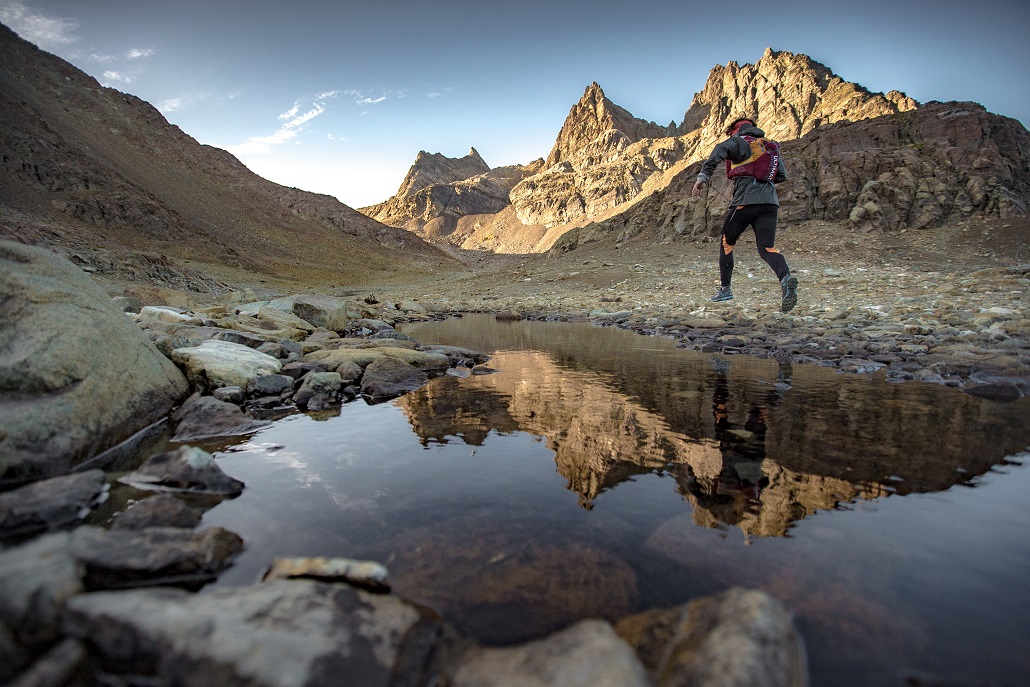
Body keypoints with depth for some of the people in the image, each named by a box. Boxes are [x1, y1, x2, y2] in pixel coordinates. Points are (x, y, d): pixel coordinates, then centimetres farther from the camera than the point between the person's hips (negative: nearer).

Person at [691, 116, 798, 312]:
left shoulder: (738, 141, 7)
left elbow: (720, 150, -16)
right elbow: (782, 176, 25)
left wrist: (702, 177, -22)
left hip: (746, 200, -5)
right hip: (770, 202, 5)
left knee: (726, 243, 14)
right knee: (767, 247, -3)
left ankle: (725, 288, 18)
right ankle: (786, 277, -33)